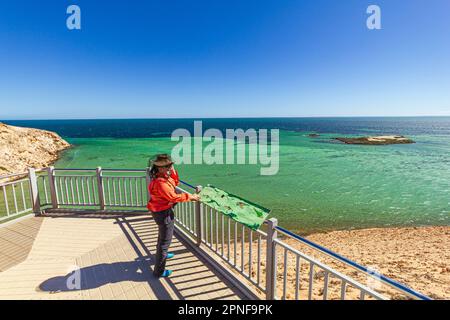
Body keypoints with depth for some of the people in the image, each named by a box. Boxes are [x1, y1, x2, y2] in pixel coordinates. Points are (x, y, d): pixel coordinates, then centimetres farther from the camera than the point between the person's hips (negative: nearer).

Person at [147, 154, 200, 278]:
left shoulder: (164, 176, -2)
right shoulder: (160, 183, -31)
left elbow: (175, 183, 9)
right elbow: (174, 197, -29)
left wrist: (173, 172, -8)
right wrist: (190, 197, -21)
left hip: (164, 211, 10)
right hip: (163, 213, -10)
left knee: (163, 236, 32)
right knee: (165, 240, 2)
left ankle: (162, 253, 58)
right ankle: (159, 271, 16)